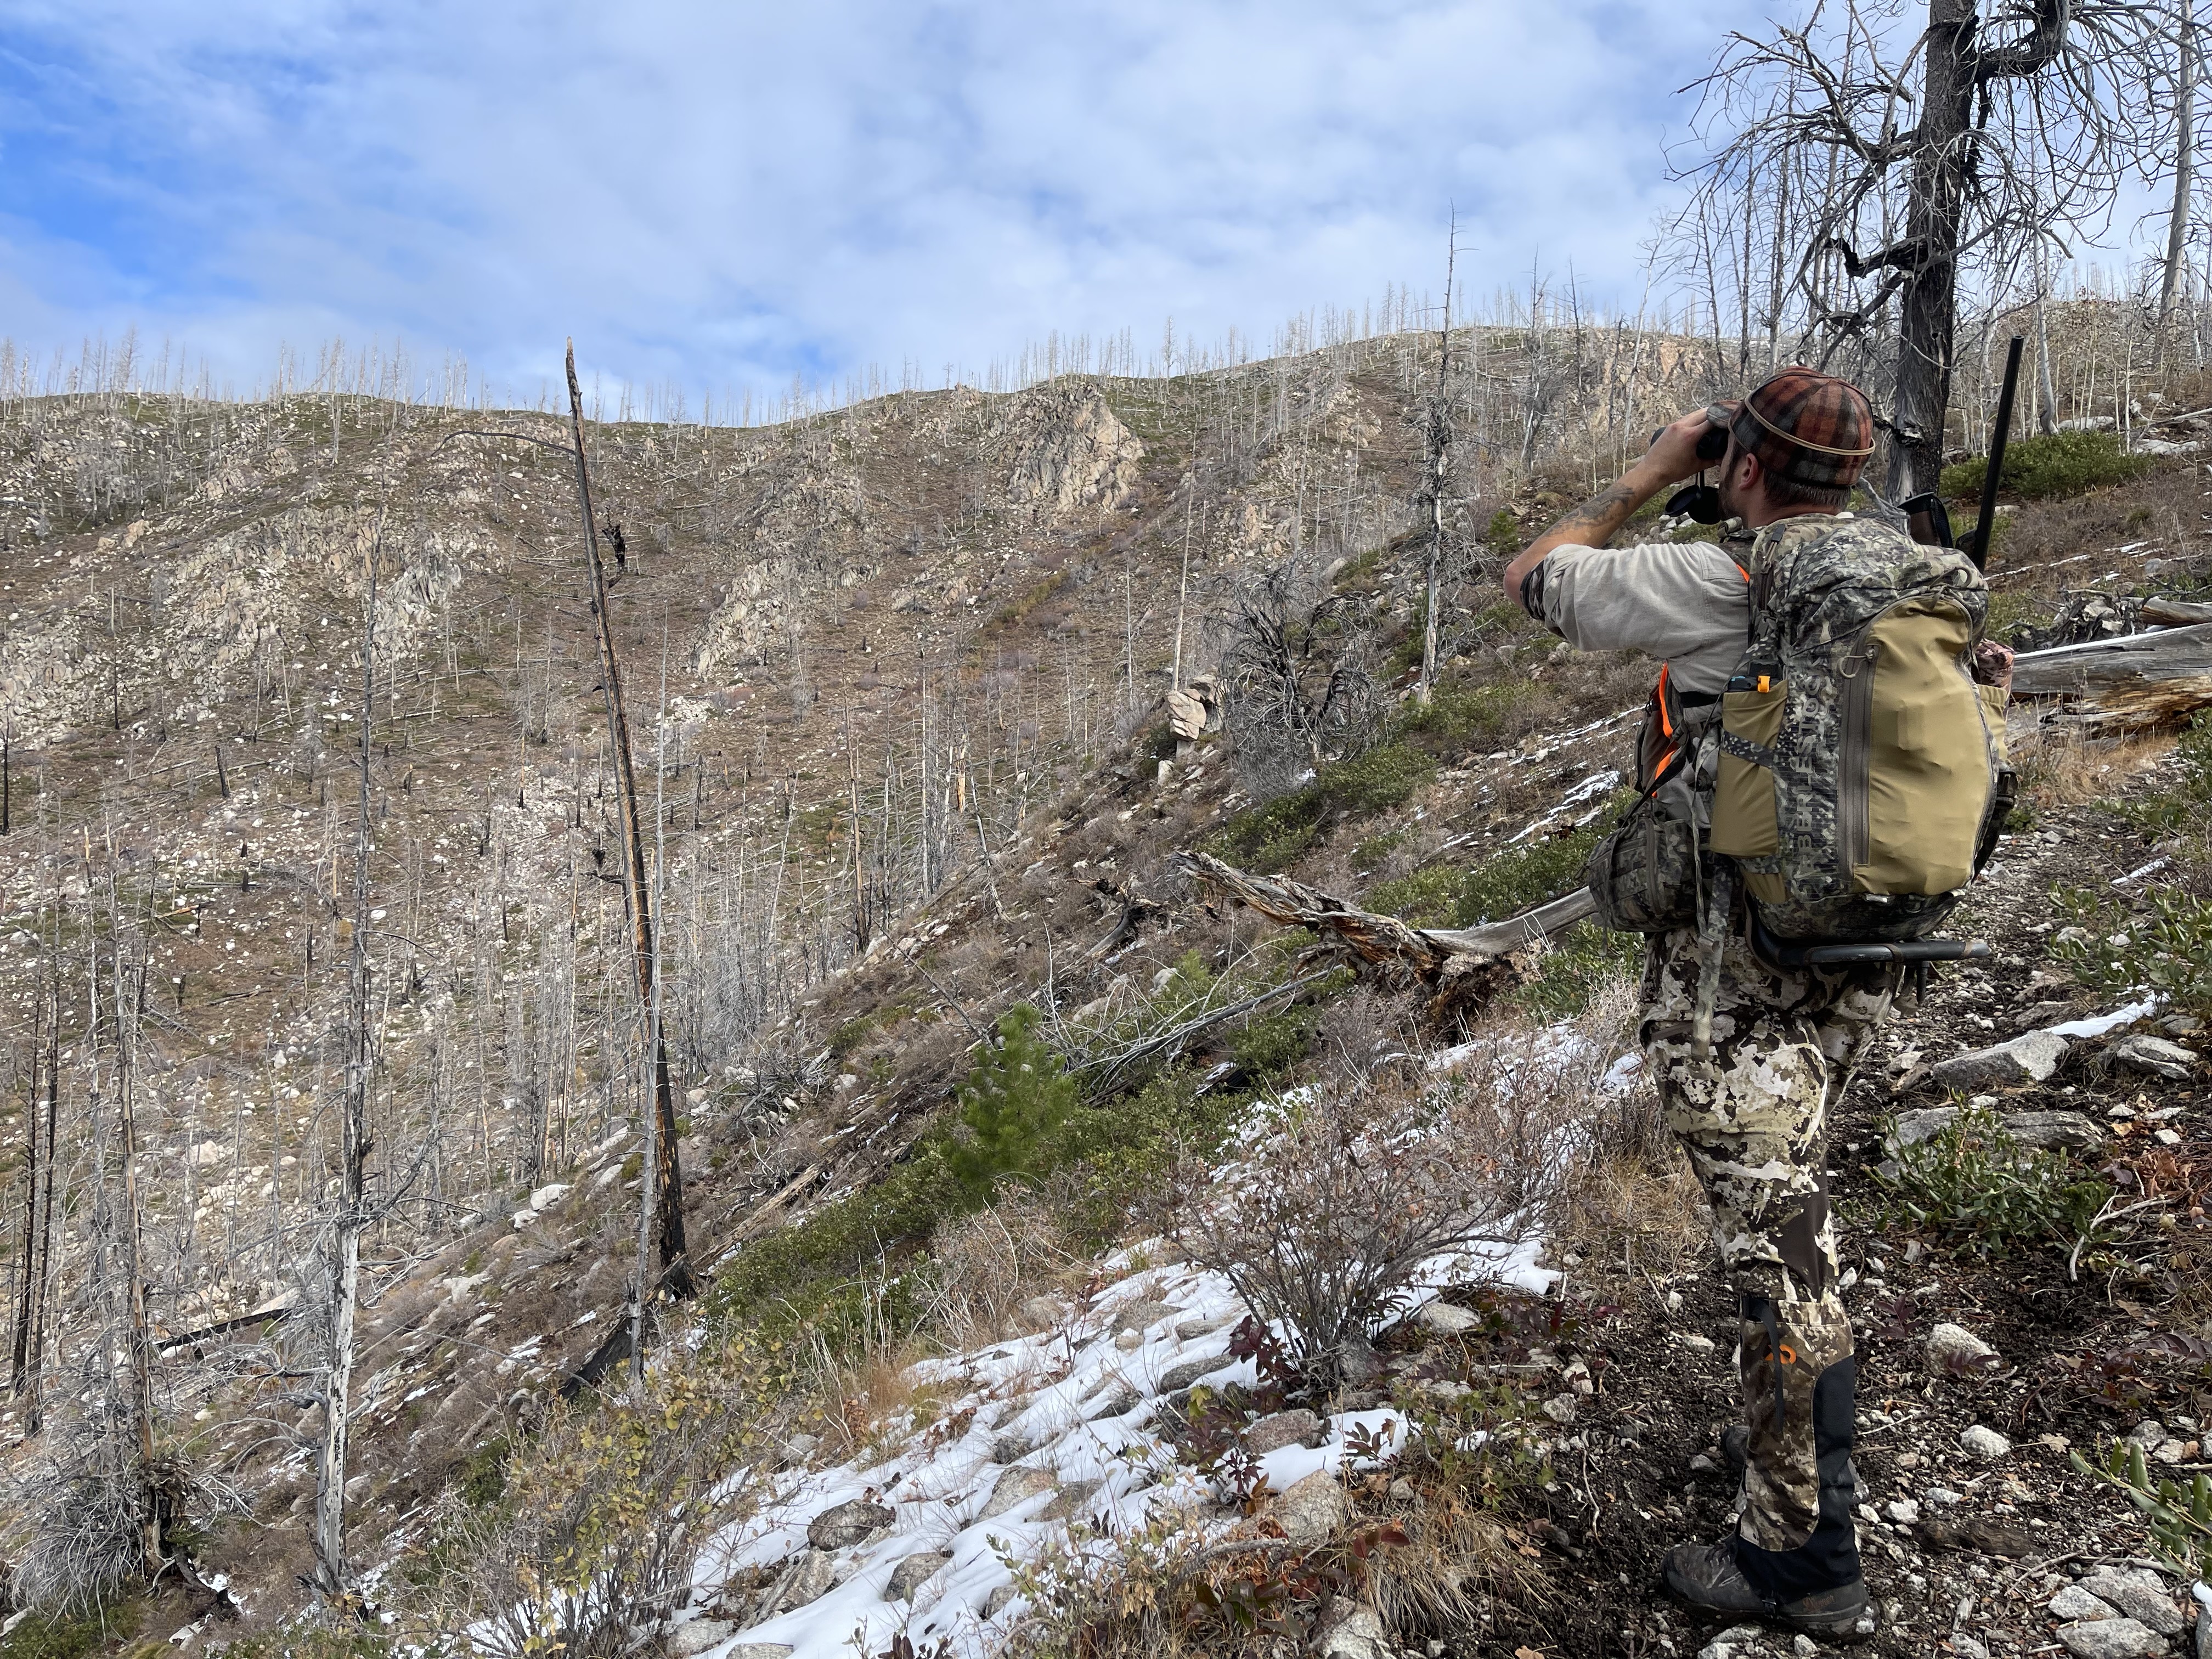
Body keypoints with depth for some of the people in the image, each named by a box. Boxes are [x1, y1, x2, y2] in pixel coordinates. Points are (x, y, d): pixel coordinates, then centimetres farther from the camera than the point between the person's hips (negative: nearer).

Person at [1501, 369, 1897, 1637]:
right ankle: (1807, 1430, 43)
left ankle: (1806, 1555, 14)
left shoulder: (1723, 583, -15)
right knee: (1793, 1209, 25)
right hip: (1858, 963, 8)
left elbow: (1532, 577, -4)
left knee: (1775, 1241, 1)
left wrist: (1652, 476, 7)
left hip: (1737, 974, -8)